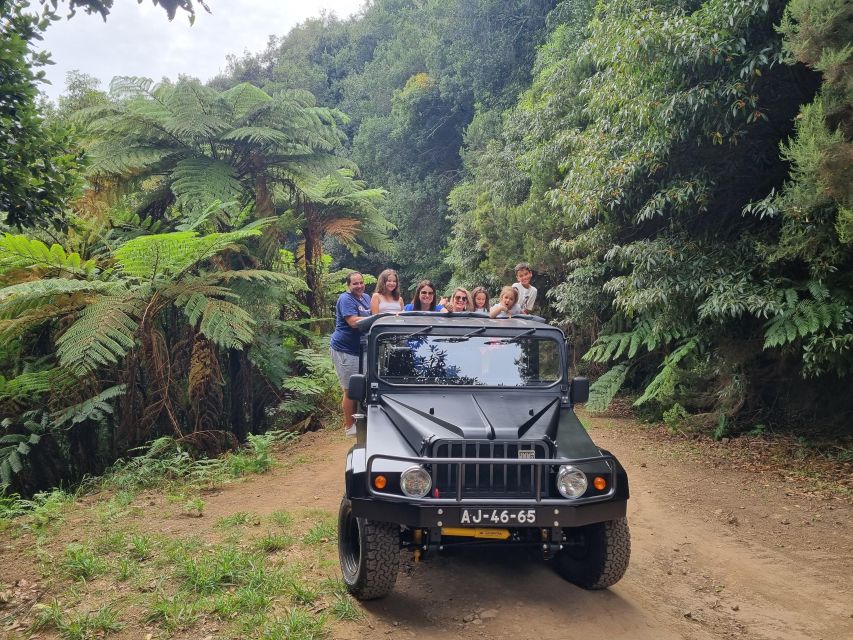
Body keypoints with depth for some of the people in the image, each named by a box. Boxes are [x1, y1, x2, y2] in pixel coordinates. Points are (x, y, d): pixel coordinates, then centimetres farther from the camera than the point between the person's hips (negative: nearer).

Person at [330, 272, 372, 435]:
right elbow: (354, 322, -26)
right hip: (345, 350, -9)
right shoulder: (345, 299, -15)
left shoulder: (366, 297, 11)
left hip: (359, 349, 9)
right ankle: (349, 426, 7)